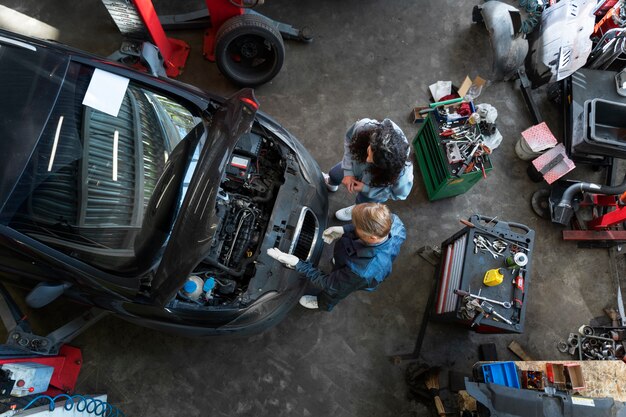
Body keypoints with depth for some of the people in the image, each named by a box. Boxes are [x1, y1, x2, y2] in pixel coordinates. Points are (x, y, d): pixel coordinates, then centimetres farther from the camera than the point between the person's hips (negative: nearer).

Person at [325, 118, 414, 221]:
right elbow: (349, 139, -19)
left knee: (363, 202, 26)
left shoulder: (402, 173, -49)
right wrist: (348, 172, -24)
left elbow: (400, 194, -25)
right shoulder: (363, 126, -45)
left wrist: (365, 188, -27)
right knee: (334, 174, 32)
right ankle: (331, 183, 72)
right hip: (357, 164, 4)